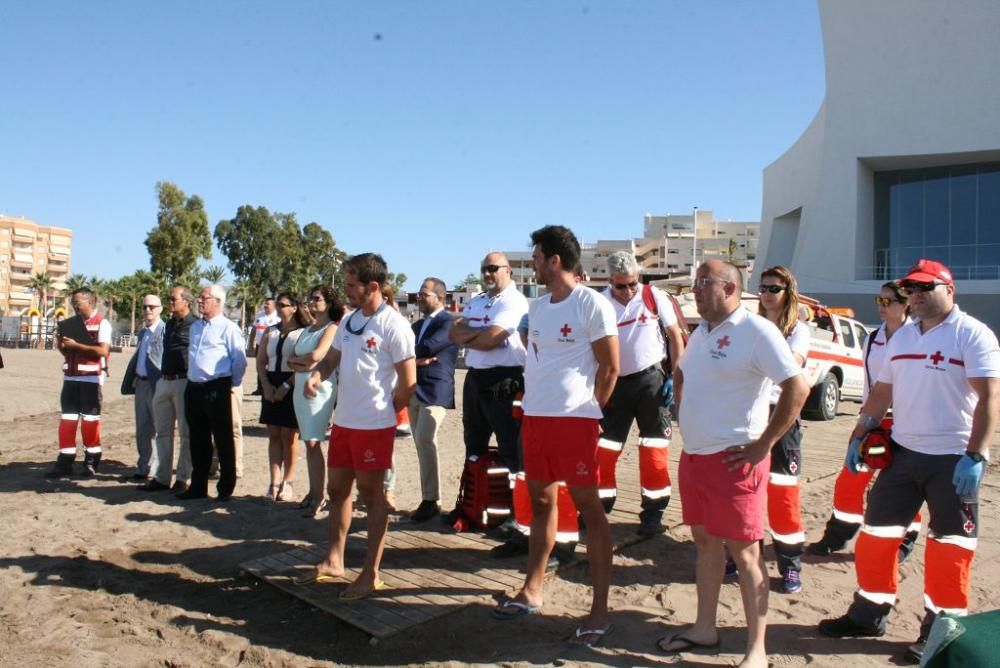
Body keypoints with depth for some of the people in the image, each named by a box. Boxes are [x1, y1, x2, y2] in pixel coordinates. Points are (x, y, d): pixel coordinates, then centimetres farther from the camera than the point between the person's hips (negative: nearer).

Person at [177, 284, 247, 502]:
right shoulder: (195, 326, 15)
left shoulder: (228, 328, -8)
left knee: (223, 441, 1)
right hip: (194, 388, 7)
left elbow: (239, 359, -8)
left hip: (217, 389, -7)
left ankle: (226, 489, 10)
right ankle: (198, 486, 24)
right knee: (198, 441, 14)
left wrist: (233, 383, -2)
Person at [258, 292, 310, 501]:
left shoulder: (303, 333, -5)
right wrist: (266, 385, -4)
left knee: (289, 436, 1)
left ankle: (287, 483, 11)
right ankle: (275, 482, 5)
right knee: (273, 435, 3)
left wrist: (286, 387, -17)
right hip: (271, 387, 5)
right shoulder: (270, 332, 12)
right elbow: (261, 361, 10)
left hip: (292, 387, -5)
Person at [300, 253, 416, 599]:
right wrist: (316, 375, -5)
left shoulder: (393, 325, -14)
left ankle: (371, 574, 14)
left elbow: (408, 381, -13)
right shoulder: (349, 321, 9)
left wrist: (384, 413, -3)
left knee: (371, 494, 2)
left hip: (374, 425, -8)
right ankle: (334, 560, 32)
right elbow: (332, 359, 17)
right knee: (337, 489, 16)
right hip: (343, 421, 8)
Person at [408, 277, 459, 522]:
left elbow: (428, 347, -21)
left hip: (434, 391, -8)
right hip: (415, 391, 8)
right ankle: (429, 499, 15)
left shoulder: (449, 322, -8)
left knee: (425, 441, -16)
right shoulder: (417, 325, 19)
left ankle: (431, 501, -9)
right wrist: (417, 360, -11)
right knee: (421, 444, 9)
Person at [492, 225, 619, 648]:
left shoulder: (592, 305, -10)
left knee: (588, 507, -2)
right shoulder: (537, 307, 12)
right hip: (535, 417, 8)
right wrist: (531, 402, 11)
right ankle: (532, 591, 29)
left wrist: (587, 411, -2)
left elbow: (610, 367, -7)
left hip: (574, 420, -7)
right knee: (541, 501, 16)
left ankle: (599, 612, 6)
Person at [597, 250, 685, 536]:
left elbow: (675, 336, 0)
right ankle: (602, 501, 22)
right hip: (616, 382, 1)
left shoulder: (654, 297, -5)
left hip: (652, 378, -1)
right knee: (603, 445, 6)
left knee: (654, 447, 3)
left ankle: (653, 510, 14)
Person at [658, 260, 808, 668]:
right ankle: (704, 629, 32)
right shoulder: (701, 332, 12)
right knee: (705, 542, 17)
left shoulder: (756, 331, -14)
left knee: (744, 553, 0)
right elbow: (681, 376, 29)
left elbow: (798, 387, -19)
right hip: (693, 455, 8)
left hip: (732, 458, -8)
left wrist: (764, 444, -17)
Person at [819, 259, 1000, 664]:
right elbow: (882, 392, 17)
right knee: (877, 530, 10)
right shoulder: (901, 337, 12)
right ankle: (869, 614, 25)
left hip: (953, 459, -6)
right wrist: (859, 436, 11)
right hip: (903, 452, 7)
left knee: (950, 544, 5)